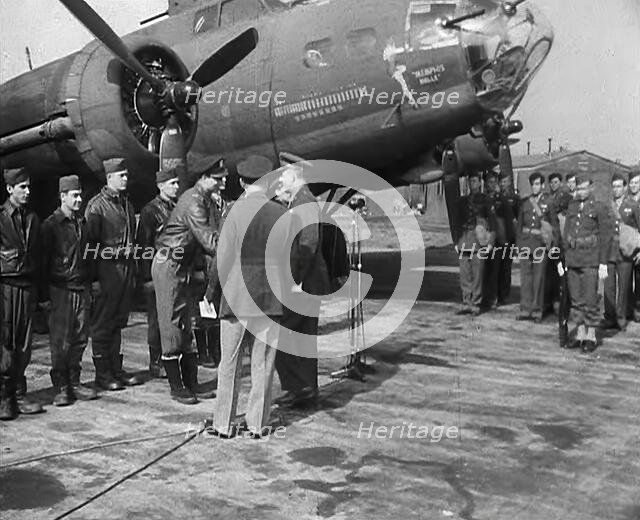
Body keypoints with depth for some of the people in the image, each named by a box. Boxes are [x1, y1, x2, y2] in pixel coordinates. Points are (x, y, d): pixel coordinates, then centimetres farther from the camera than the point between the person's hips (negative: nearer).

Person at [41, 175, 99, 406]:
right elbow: (43, 260, -6)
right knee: (60, 341, -2)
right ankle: (60, 387, 6)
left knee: (80, 337, 7)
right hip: (60, 289, -6)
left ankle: (74, 381, 17)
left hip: (82, 289, 6)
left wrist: (91, 281, 16)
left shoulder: (82, 222, 13)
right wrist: (45, 294, -9)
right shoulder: (51, 225, -5)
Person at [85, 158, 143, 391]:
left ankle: (116, 369, 20)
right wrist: (117, 252, -14)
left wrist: (131, 252, 14)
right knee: (102, 323, 0)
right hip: (107, 269, -7)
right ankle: (102, 373, 7)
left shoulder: (126, 203, 16)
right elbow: (90, 244, -10)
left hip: (126, 267, 7)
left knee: (118, 321, 12)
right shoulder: (96, 206, -8)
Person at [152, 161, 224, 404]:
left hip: (183, 266, 10)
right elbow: (209, 240, -26)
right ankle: (176, 387, 5)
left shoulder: (203, 200, 11)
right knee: (172, 324, -2)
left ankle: (191, 383, 16)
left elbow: (205, 237, 10)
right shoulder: (193, 202, -19)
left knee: (187, 323, 10)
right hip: (169, 265, -10)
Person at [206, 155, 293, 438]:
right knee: (263, 363, 11)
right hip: (271, 298, 3)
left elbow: (223, 260, -9)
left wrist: (212, 293, 3)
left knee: (230, 363, 9)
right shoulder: (283, 215, -3)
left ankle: (224, 424, 15)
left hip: (236, 297, -2)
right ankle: (257, 423, 17)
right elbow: (285, 260, 3)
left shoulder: (236, 213, -12)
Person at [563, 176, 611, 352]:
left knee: (590, 299, -4)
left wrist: (603, 263, -8)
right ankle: (581, 334, 17)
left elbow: (606, 237, -4)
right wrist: (564, 257, 10)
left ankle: (591, 337, 5)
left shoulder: (599, 208, -3)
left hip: (590, 260, -5)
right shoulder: (571, 207, 12)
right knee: (576, 299, 8)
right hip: (572, 258, 5)